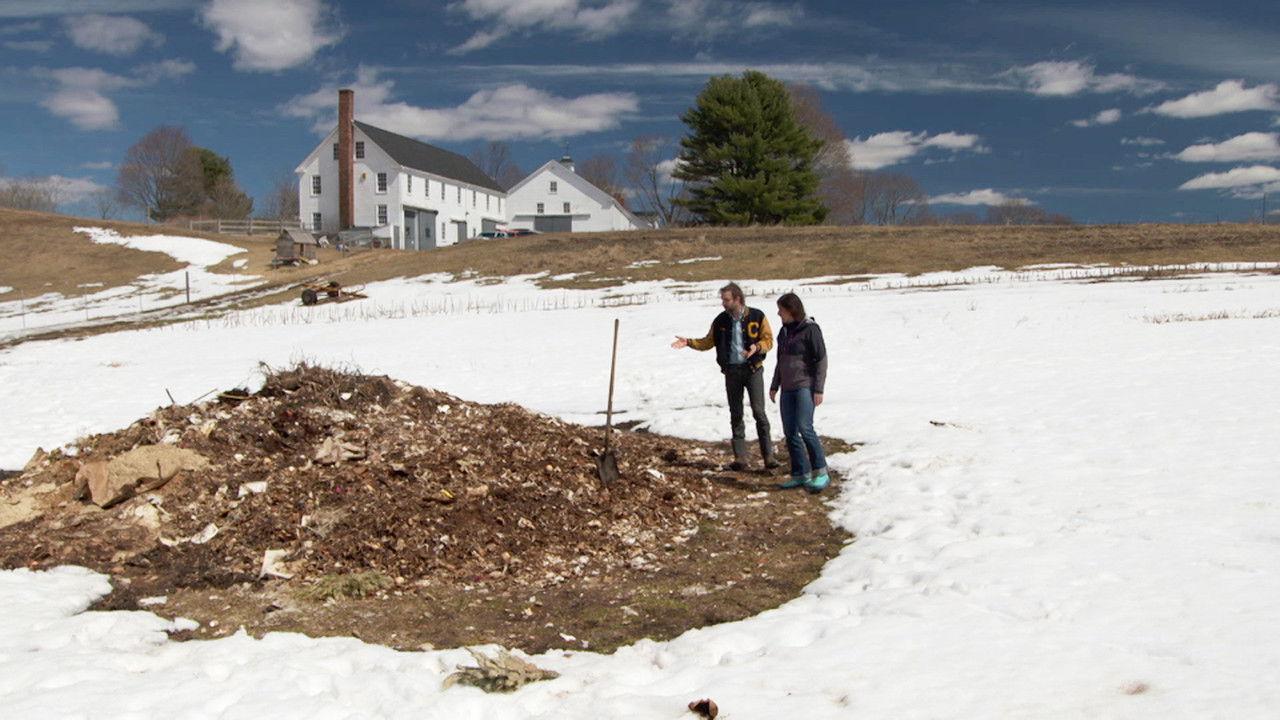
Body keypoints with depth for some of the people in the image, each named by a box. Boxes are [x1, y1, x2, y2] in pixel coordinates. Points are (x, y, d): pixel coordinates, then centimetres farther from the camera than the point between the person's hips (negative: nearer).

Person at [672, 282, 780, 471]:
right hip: (731, 371, 4)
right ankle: (740, 456, 12)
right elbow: (708, 342, 10)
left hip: (752, 369, -4)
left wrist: (757, 347, -25)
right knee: (736, 414, 7)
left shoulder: (757, 316, -5)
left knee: (759, 411, -8)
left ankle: (768, 455, -3)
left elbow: (768, 340, -5)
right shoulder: (721, 320, 5)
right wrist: (689, 342, -3)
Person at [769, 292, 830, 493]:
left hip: (805, 386, -8)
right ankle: (801, 474, 13)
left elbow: (821, 360, -11)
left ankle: (820, 473, -7)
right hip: (788, 388, 8)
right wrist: (774, 386, 23)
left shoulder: (810, 329, -9)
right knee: (790, 433, 5)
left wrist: (819, 389, -15)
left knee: (804, 428, -18)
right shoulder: (784, 331, 14)